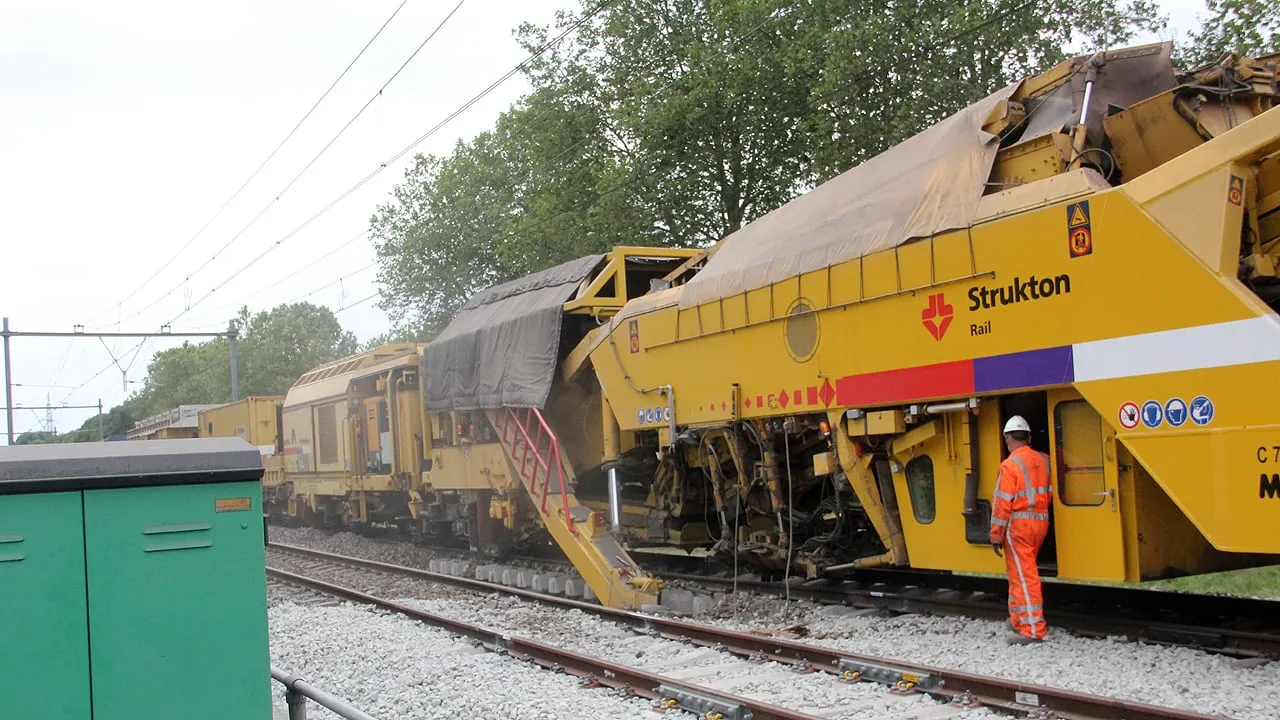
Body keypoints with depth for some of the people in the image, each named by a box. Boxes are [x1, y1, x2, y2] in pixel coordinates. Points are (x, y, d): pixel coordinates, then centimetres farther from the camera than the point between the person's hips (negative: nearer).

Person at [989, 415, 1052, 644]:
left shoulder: (1011, 464, -13)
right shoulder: (1043, 460, 7)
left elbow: (1003, 503, -14)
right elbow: (1049, 494, 12)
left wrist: (996, 535, -8)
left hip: (1018, 524, -7)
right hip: (1041, 522, 7)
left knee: (1023, 576, -3)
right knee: (1020, 573, 19)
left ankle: (1032, 629, -2)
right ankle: (1019, 620, 27)